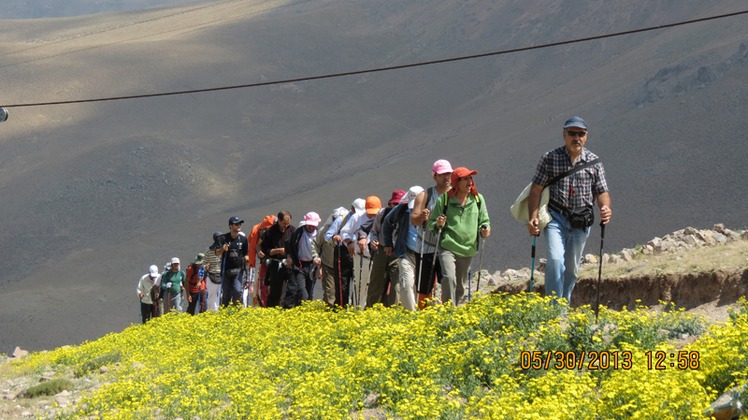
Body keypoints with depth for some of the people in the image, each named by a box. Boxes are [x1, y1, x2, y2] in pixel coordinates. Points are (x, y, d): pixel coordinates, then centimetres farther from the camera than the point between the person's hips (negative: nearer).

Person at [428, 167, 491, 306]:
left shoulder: (478, 199, 6)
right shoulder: (444, 199, -2)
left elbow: (484, 220, 15)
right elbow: (431, 223, 6)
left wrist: (485, 228, -7)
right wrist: (437, 224, -17)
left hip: (468, 248, 4)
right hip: (448, 247, -4)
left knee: (462, 285, 12)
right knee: (449, 278, -23)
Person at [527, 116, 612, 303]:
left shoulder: (594, 162, 5)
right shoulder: (550, 158, -2)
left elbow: (602, 191, 6)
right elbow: (536, 189, -2)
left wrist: (605, 208, -16)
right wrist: (533, 217, -13)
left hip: (581, 222, 3)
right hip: (556, 218, -3)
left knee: (572, 268, 10)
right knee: (556, 260, -21)